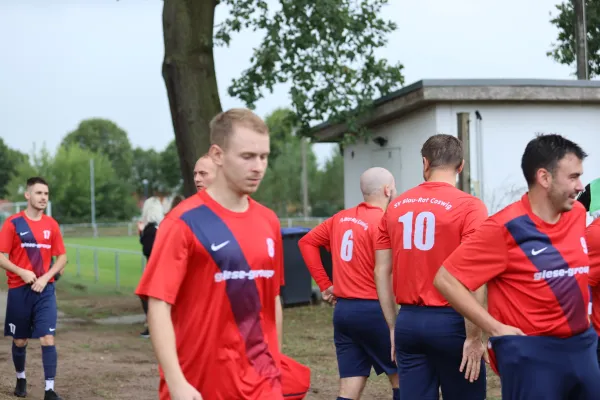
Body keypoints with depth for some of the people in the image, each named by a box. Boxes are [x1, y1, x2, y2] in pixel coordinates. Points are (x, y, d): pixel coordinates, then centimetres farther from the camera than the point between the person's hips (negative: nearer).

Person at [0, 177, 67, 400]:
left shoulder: (51, 224, 4)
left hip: (45, 289, 1)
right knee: (20, 340, 11)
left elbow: (62, 257, 8)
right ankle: (21, 379, 35)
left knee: (48, 339, -9)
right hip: (19, 290, -1)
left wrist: (46, 277, -8)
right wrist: (22, 272, -19)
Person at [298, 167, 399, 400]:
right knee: (400, 376, 12)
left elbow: (307, 242, 15)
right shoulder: (383, 222, -13)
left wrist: (324, 284, 14)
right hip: (372, 310, -7)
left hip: (342, 309, 7)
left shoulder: (341, 218, 9)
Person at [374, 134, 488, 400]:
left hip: (408, 321, 4)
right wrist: (474, 336, -11)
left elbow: (381, 271, 9)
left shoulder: (396, 206, 7)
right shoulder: (469, 207, -8)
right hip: (450, 321, -4)